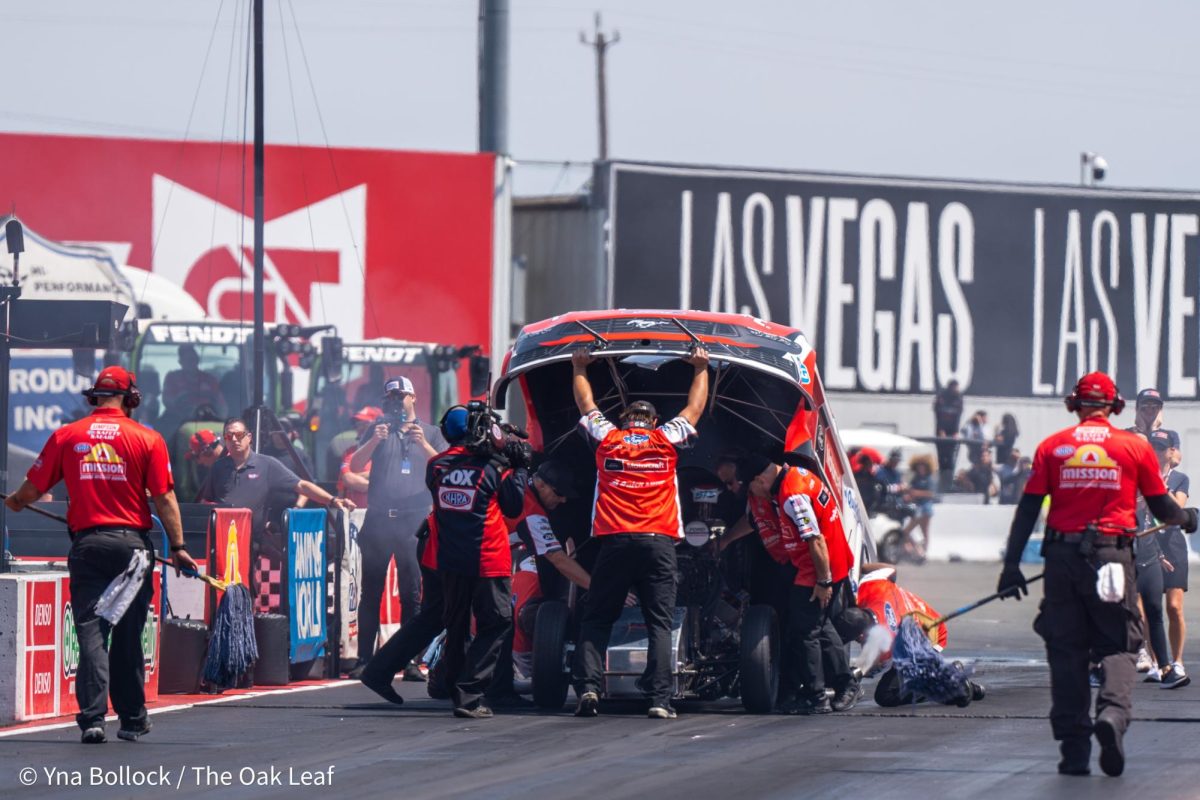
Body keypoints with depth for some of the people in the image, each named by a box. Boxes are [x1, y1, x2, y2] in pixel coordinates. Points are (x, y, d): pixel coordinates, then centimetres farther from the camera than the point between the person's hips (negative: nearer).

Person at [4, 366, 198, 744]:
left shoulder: (66, 436, 3)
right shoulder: (147, 439, 0)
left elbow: (33, 488, 7)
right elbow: (164, 499, -4)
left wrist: (14, 502, 28)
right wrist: (178, 547, 1)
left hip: (86, 545, 0)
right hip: (132, 542, 0)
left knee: (91, 634, 0)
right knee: (128, 637, 9)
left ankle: (93, 717, -11)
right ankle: (132, 720, 15)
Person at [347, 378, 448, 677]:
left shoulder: (430, 433, 12)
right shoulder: (379, 430, 15)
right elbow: (355, 466, 6)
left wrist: (423, 445, -15)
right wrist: (374, 441, -10)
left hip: (414, 520, -1)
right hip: (379, 519, 1)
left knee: (412, 593, -1)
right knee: (371, 592, 0)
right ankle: (364, 658, 2)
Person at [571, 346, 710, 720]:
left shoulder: (607, 438, 11)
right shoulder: (666, 439, 10)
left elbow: (586, 404, 29)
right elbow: (695, 407, 26)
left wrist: (580, 368, 45)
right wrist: (700, 369, 40)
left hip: (614, 542, 0)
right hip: (658, 543, 0)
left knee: (596, 620, 7)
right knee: (659, 624, -2)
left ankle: (588, 686, -11)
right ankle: (659, 699, -13)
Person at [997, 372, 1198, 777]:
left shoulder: (1052, 447, 6)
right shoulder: (1136, 447, 4)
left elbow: (1028, 508, 2)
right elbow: (1161, 507, 11)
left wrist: (1012, 565, 3)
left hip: (1062, 555, 1)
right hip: (1112, 556, -1)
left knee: (1065, 649, 8)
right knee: (1118, 645, 5)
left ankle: (1074, 747, 4)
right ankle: (1113, 711, -25)